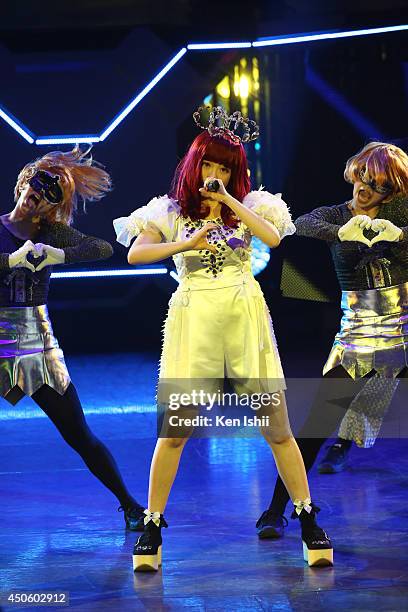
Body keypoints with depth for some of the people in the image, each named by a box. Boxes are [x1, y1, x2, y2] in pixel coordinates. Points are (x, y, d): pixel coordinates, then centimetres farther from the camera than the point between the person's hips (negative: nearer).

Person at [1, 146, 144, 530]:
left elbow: (104, 248, -9)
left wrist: (59, 255, -21)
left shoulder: (51, 233, 6)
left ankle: (130, 506, 14)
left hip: (39, 345, 2)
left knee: (81, 438, 5)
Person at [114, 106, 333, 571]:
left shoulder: (248, 206, 11)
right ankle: (152, 526, 8)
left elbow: (274, 238, -9)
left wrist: (228, 200, -9)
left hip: (244, 319, 1)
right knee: (174, 429, -3)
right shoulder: (172, 211, 8)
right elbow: (135, 254, -6)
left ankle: (308, 521, 11)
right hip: (193, 320, -1)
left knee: (277, 427, 1)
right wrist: (187, 243, -17)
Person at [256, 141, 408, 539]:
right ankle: (276, 511, 0)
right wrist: (343, 231, -39)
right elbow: (303, 225, -20)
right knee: (318, 420, -6)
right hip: (357, 333, 0)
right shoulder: (336, 217, 2)